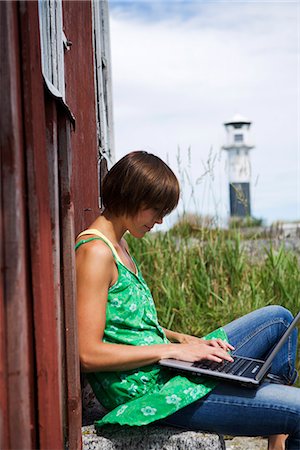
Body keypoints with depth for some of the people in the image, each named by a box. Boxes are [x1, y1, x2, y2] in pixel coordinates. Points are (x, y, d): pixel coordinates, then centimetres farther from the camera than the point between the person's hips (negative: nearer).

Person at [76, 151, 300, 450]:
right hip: (147, 391, -11)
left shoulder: (118, 245, 14)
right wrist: (172, 349, -19)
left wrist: (183, 339, 3)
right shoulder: (95, 252, -18)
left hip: (163, 371, 11)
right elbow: (88, 354, -23)